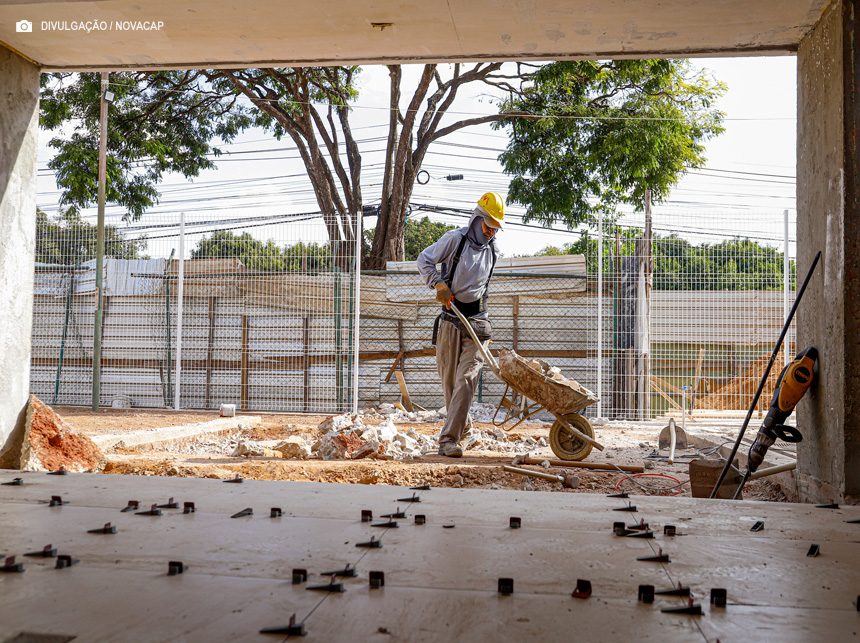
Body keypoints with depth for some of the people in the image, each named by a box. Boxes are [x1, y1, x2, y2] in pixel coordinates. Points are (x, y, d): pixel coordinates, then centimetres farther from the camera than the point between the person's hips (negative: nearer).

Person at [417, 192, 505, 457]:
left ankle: (449, 438, -15)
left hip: (476, 321, 2)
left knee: (466, 380, -13)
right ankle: (463, 424, 31)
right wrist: (439, 284, -16)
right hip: (450, 319, -2)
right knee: (449, 379, 7)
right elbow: (424, 260, -2)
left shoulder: (491, 250, 13)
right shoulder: (456, 239, -1)